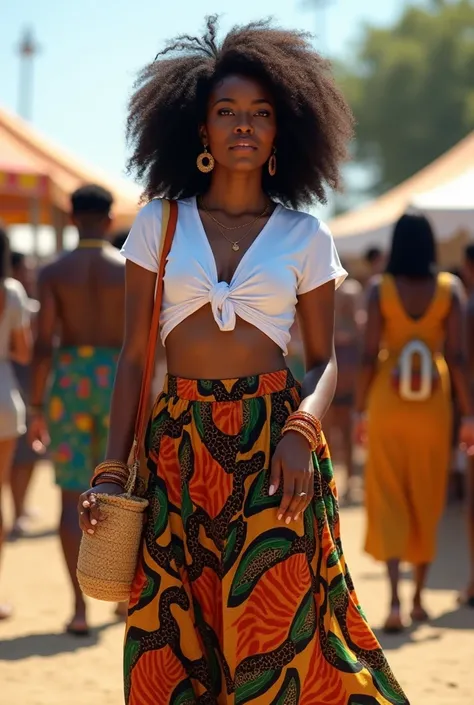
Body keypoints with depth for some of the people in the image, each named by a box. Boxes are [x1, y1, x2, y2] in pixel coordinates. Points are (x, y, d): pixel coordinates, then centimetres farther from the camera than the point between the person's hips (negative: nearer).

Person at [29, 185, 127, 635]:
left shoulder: (53, 271, -2)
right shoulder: (130, 270, -1)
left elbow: (44, 344, -8)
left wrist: (36, 408, -3)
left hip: (68, 382, 0)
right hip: (115, 382, 1)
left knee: (72, 495, 1)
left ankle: (80, 606, -7)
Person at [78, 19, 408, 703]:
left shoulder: (305, 236, 5)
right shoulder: (159, 224, 6)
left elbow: (324, 360, 7)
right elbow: (133, 356, 7)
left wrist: (301, 430, -14)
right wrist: (112, 469, 0)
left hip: (273, 446, -1)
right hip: (178, 445, 1)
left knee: (274, 635, -6)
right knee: (176, 643, 2)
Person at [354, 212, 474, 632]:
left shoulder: (380, 290, -6)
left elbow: (370, 355, -7)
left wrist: (361, 409, 3)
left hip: (387, 407, -1)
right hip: (433, 408, 1)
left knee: (389, 502, 3)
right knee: (427, 502, 15)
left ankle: (395, 602, -10)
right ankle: (419, 598, 24)